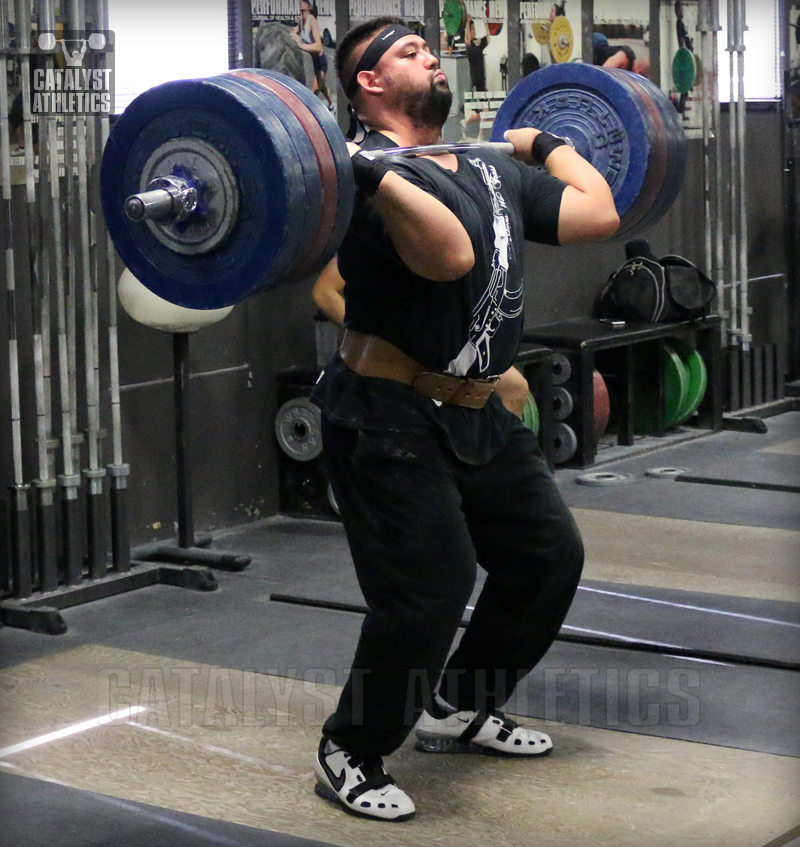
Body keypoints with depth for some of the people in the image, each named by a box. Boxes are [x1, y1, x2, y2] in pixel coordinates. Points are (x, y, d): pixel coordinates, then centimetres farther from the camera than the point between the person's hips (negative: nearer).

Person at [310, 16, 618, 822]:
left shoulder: (489, 167, 11)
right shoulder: (372, 176, -16)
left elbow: (598, 215, 4)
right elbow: (452, 255, -35)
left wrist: (545, 143, 18)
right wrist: (371, 170, -35)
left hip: (477, 416, 9)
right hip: (390, 421, -9)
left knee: (548, 559, 17)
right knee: (427, 593, -13)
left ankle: (460, 710, 33)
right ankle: (349, 756, 8)